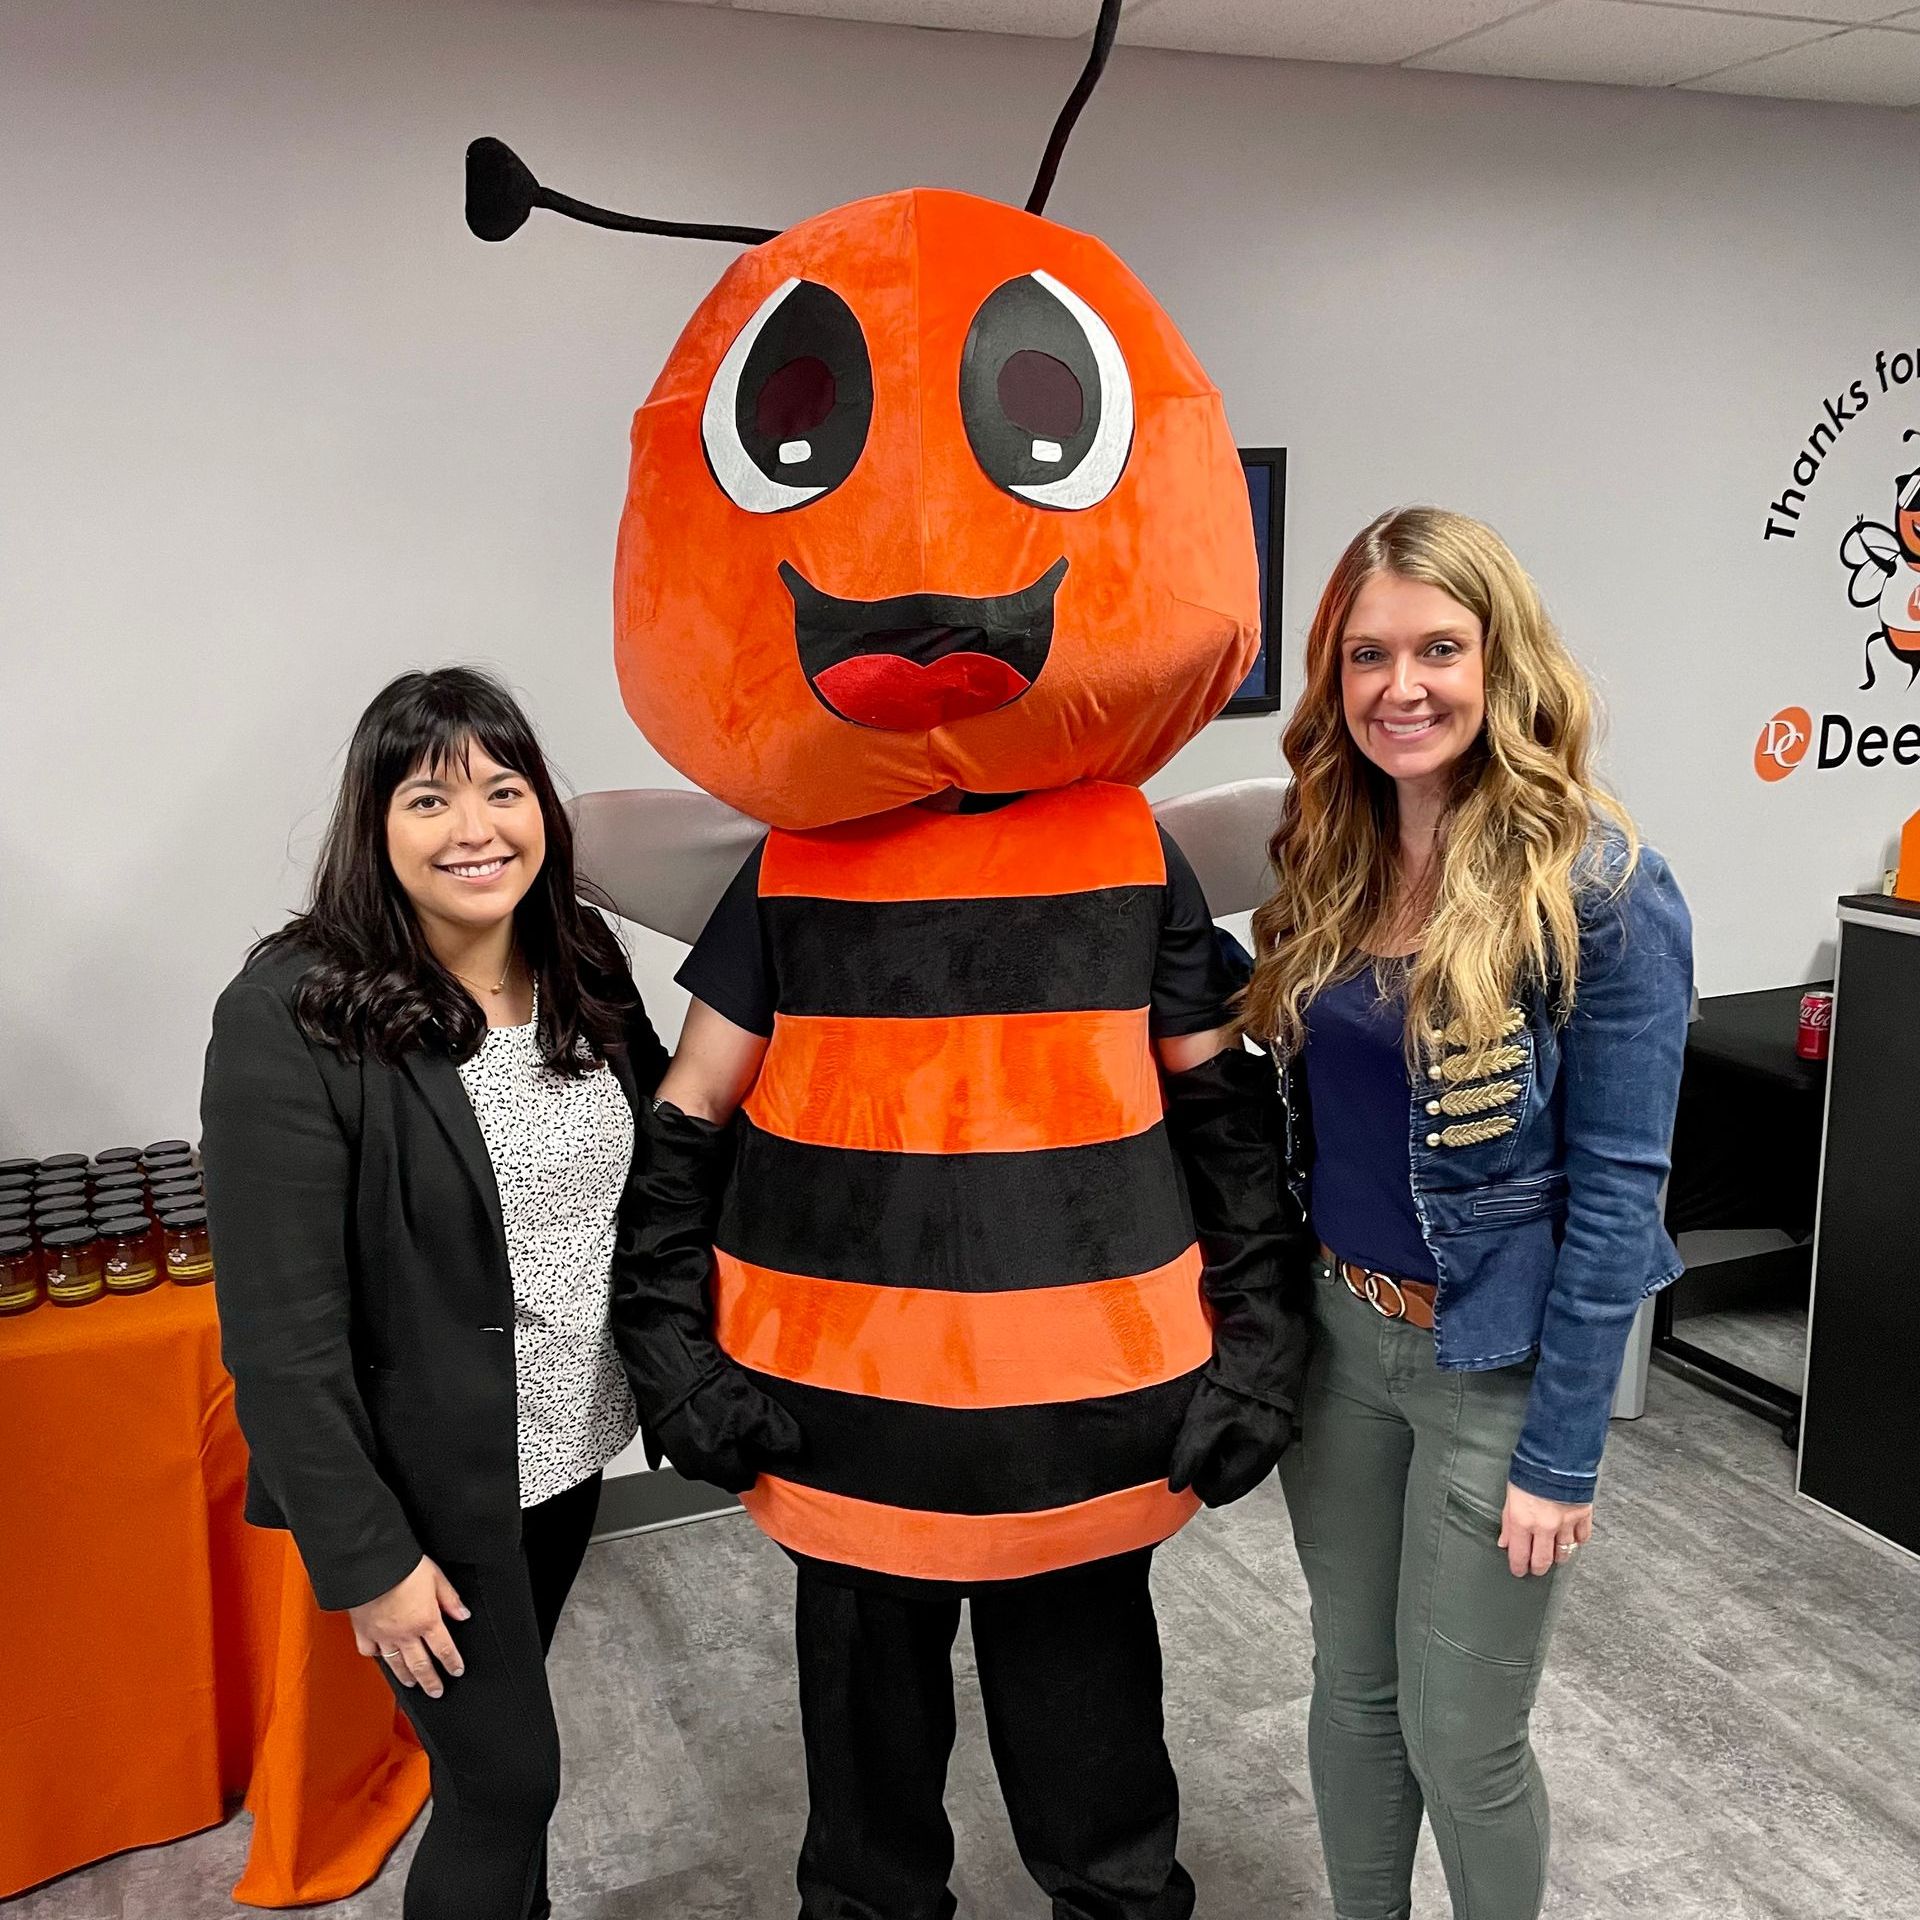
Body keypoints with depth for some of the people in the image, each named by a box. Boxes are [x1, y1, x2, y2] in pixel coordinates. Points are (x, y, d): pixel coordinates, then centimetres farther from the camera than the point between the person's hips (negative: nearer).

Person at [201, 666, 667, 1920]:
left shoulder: (584, 969, -3)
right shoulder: (290, 1020, -22)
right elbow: (280, 1329, -19)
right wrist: (365, 1555, -16)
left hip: (572, 1444, 6)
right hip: (433, 1486, -5)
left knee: (499, 1734, 24)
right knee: (508, 1780, 8)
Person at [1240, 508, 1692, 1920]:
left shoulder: (1600, 888, -17)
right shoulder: (1328, 863, 1)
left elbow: (1617, 1191, -15)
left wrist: (1562, 1454, -13)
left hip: (1495, 1366, -5)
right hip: (1336, 1336, 5)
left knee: (1460, 1740, 10)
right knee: (1350, 1689, 20)